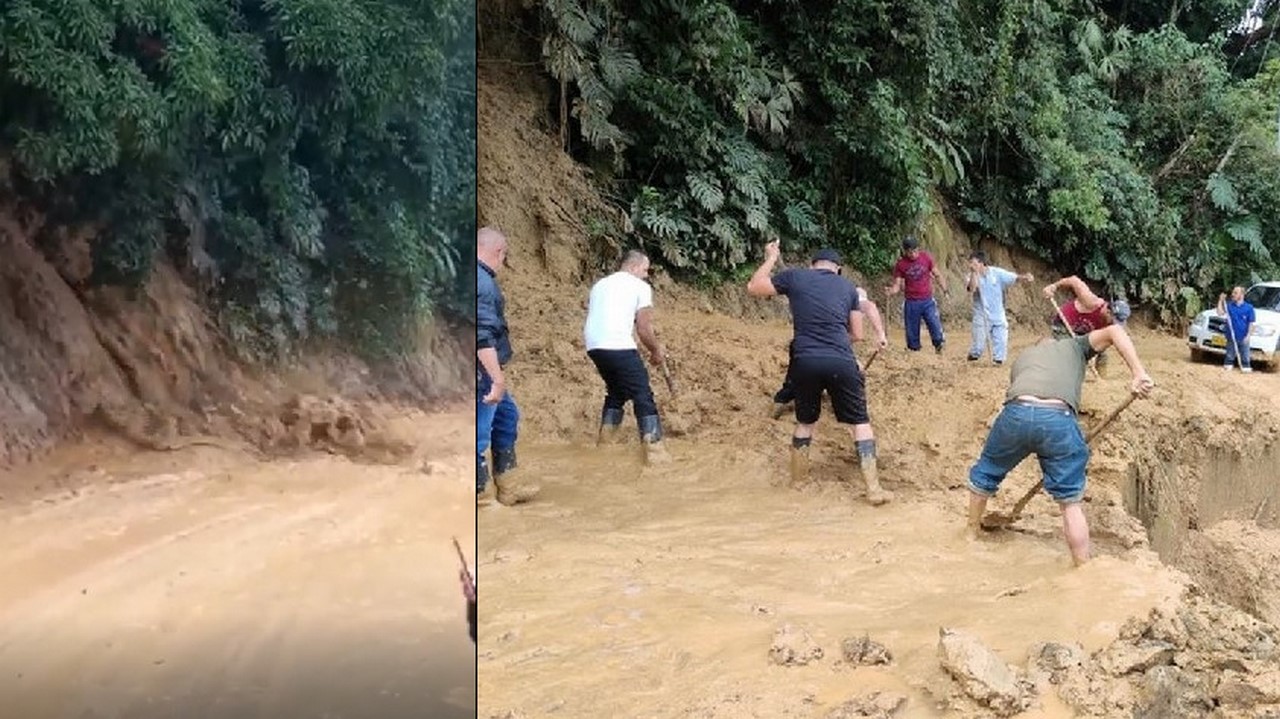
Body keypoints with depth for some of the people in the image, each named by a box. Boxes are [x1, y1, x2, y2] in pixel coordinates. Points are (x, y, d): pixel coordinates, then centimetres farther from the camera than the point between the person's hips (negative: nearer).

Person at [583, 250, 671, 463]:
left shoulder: (599, 285, 24)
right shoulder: (640, 286, 3)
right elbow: (644, 329, -1)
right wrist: (656, 351, 14)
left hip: (594, 347, 7)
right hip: (619, 348, -7)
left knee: (616, 391, 25)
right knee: (643, 396, -1)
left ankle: (603, 443, 26)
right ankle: (654, 449, -8)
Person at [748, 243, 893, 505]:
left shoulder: (795, 276, 10)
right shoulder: (847, 287, 14)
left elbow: (753, 288, 19)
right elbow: (857, 334, 16)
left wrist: (770, 259, 29)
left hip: (805, 363, 1)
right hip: (841, 363, -1)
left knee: (805, 421, 22)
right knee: (860, 422, 8)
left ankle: (798, 478, 33)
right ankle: (873, 489, 4)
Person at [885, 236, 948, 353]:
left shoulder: (926, 257, -1)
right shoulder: (900, 264, -4)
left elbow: (937, 275, 8)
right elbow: (897, 284, -5)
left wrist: (945, 291, 2)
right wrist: (891, 291, -27)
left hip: (928, 301, 0)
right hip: (911, 303, 0)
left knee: (936, 327, -6)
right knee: (912, 331, 4)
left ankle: (939, 346, 13)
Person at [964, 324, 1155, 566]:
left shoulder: (1022, 357, 37)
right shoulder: (1074, 346, 32)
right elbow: (1114, 331, 16)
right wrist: (1139, 373, 8)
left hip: (1017, 411, 2)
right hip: (1058, 419, -2)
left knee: (983, 475, 28)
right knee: (1071, 502, 12)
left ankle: (972, 532, 47)